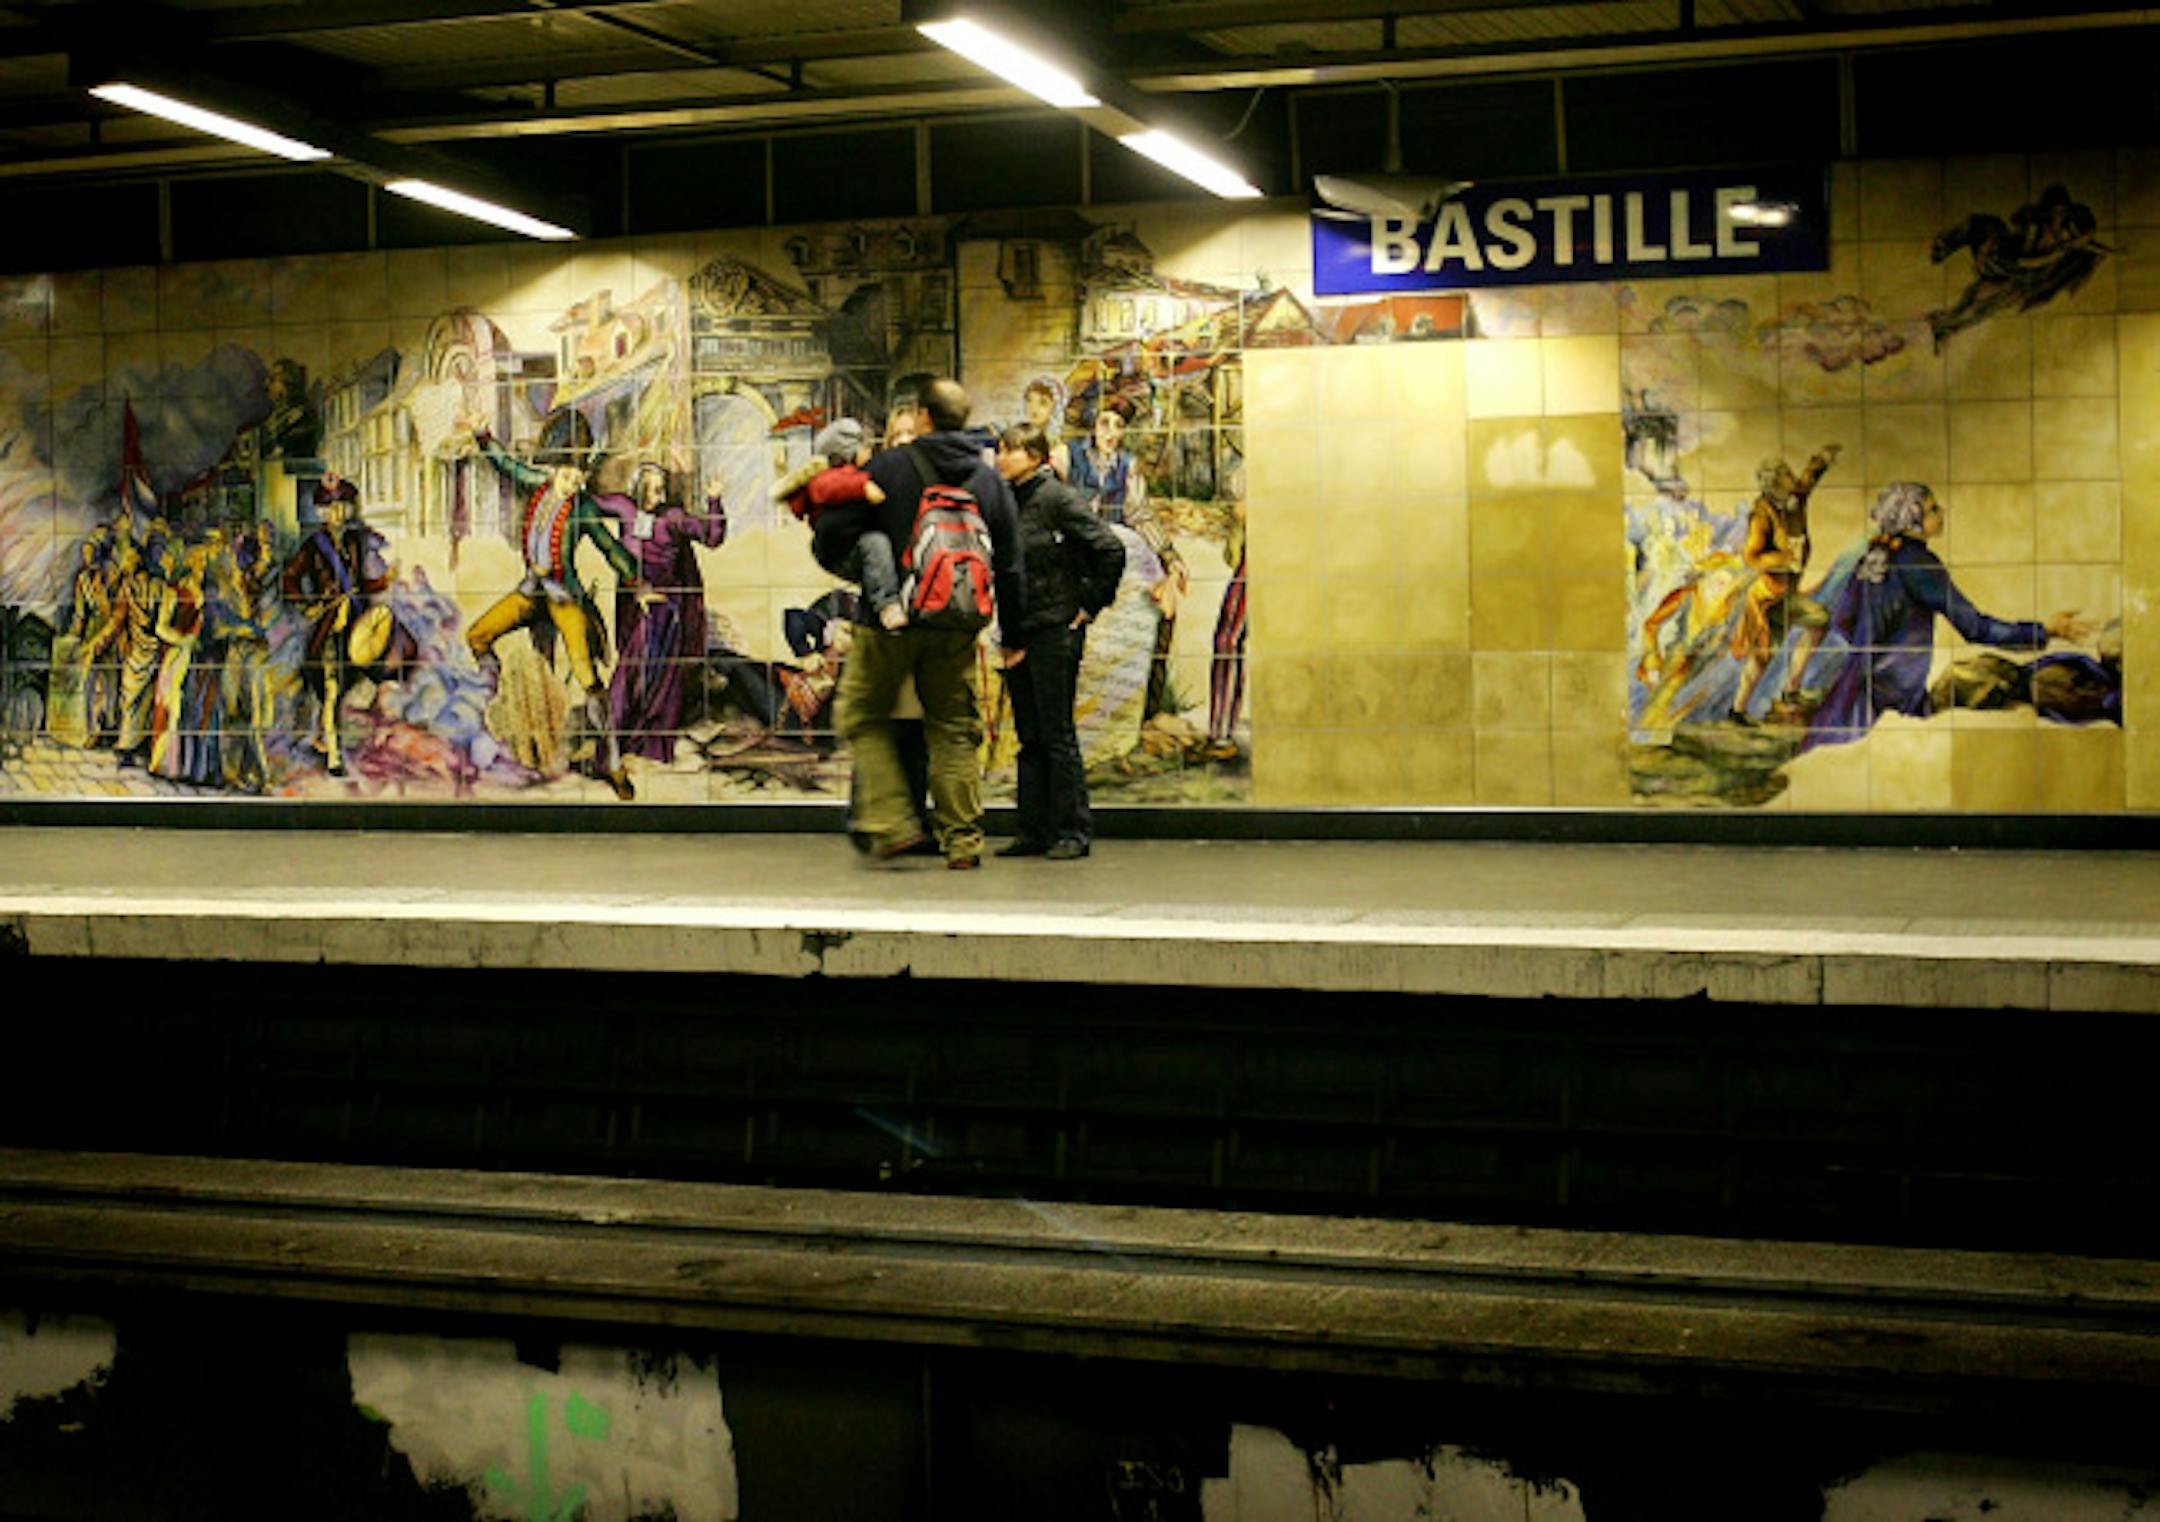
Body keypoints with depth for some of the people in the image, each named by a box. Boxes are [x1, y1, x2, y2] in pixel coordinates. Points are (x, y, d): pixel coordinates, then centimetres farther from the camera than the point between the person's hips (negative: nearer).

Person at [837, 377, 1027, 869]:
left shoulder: (889, 467, -5)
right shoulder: (990, 480, 8)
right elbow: (1010, 566, 9)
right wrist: (1013, 635, 16)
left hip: (891, 620, -3)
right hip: (956, 626, 4)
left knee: (864, 716, 11)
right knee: (955, 729, 10)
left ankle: (890, 821, 0)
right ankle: (963, 841, 8)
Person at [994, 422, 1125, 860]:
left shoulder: (1059, 499, -11)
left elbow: (1111, 550, -16)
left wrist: (1091, 605, -11)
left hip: (1055, 631, -8)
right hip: (1018, 631, 8)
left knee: (1057, 734, -4)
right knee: (1029, 737, 10)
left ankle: (1072, 832, 3)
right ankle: (1034, 832, 16)